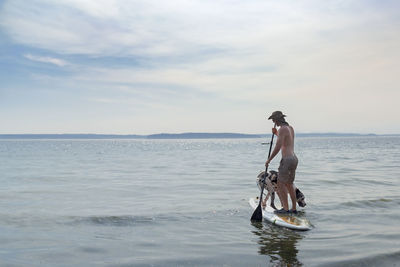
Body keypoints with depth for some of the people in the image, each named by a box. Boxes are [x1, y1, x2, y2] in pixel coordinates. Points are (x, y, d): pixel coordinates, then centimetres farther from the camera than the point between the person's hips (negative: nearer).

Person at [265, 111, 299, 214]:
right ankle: (294, 208, 19)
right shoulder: (291, 128, 14)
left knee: (281, 184, -3)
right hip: (294, 159, 9)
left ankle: (286, 208, -5)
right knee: (289, 184, 15)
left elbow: (277, 147, -19)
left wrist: (269, 160, -11)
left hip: (287, 160, -9)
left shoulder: (282, 129, -14)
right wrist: (276, 134, 25)